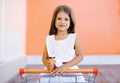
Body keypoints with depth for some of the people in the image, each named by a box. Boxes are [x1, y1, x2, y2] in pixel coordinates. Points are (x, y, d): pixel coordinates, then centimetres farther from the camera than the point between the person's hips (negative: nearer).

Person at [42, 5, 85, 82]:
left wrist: (66, 66, -12)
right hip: (53, 71, 1)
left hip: (70, 70, -1)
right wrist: (47, 64, -12)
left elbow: (80, 56, -2)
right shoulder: (49, 39, 4)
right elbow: (44, 58, 10)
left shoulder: (74, 38, -1)